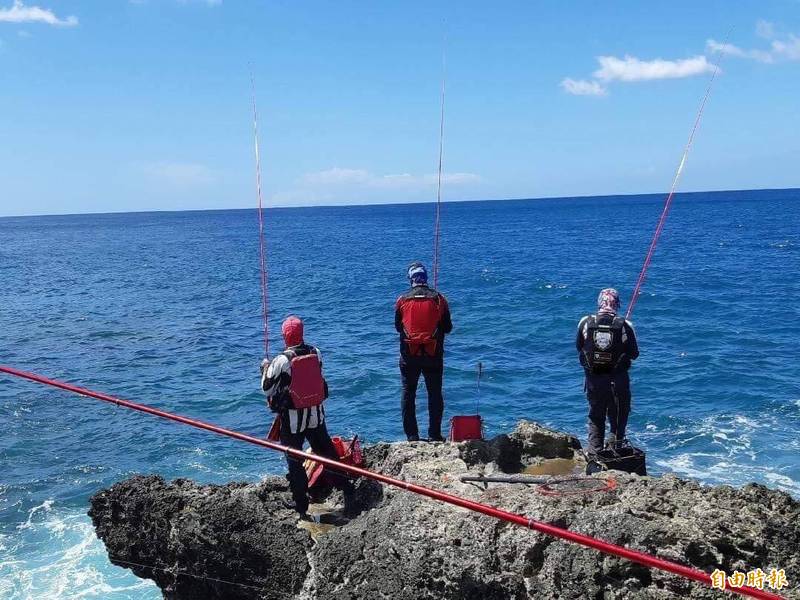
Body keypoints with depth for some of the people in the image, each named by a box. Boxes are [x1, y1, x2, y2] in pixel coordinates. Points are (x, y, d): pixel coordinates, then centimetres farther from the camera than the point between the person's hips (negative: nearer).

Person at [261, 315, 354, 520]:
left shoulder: (282, 361, -18)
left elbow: (267, 388, -8)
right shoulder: (315, 353, -4)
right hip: (316, 413, 4)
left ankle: (302, 507, 12)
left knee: (294, 462, 7)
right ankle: (347, 489, 21)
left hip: (292, 419, -4)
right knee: (327, 453, 17)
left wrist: (265, 368, 10)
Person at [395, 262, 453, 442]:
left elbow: (398, 327, 9)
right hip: (434, 356, 0)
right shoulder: (438, 299, -4)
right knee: (435, 395, 11)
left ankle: (412, 436, 10)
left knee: (408, 395, 10)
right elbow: (448, 328, 3)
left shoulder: (402, 300, -3)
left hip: (409, 356, 0)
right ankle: (434, 435, 11)